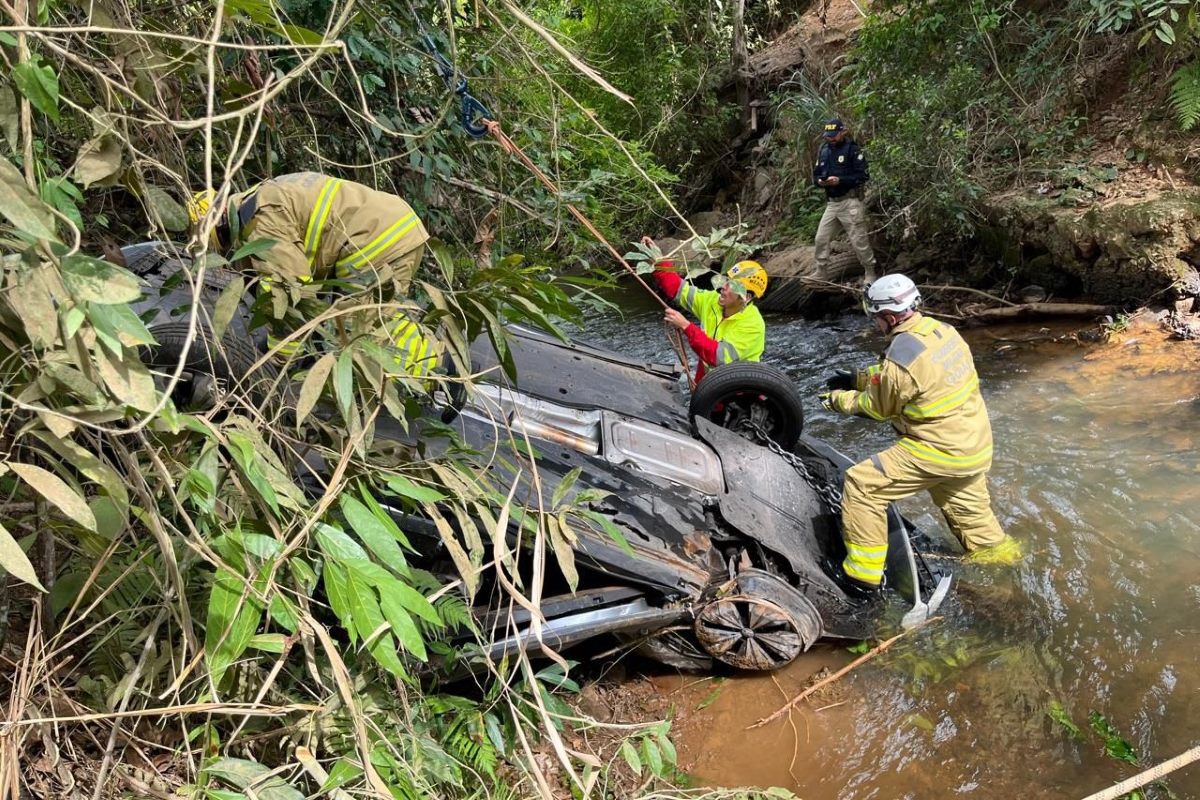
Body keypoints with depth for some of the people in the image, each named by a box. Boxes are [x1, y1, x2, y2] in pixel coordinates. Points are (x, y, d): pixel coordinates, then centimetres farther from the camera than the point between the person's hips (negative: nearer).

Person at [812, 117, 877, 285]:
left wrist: (840, 180, -22)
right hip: (831, 203, 6)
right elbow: (816, 174, 14)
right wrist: (820, 181, -10)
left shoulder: (853, 149, -9)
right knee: (821, 239, 8)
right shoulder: (823, 150, 10)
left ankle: (870, 273, 11)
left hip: (850, 202, -6)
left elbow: (863, 175, -12)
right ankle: (820, 272, 21)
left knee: (859, 240, -2)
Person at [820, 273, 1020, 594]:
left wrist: (838, 399, 6)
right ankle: (991, 546, 56)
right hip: (975, 443, 9)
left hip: (939, 449, -9)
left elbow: (876, 407, -8)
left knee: (862, 485, -5)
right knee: (965, 503, 32)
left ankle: (864, 570, 1)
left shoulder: (901, 358, -26)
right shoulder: (941, 330, -1)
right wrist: (855, 378, 14)